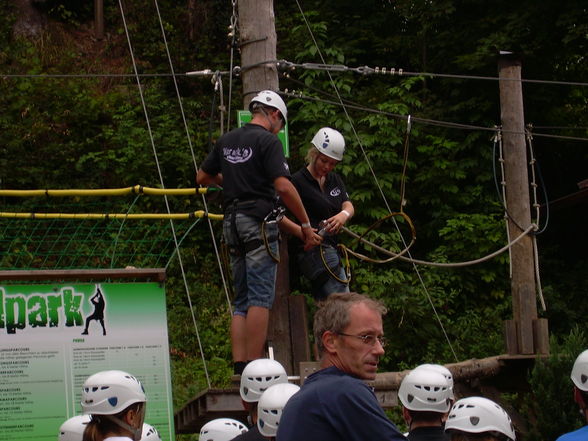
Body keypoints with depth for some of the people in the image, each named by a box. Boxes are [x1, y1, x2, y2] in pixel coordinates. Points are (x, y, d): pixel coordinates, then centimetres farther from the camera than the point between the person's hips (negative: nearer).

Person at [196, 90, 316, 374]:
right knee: (260, 298, -9)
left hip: (231, 221, 7)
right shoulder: (268, 141, -7)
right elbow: (284, 187, -16)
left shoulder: (226, 140, 15)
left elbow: (202, 177, 24)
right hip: (259, 221, -7)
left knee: (241, 301, 9)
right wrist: (306, 225, -9)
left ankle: (239, 367, 2)